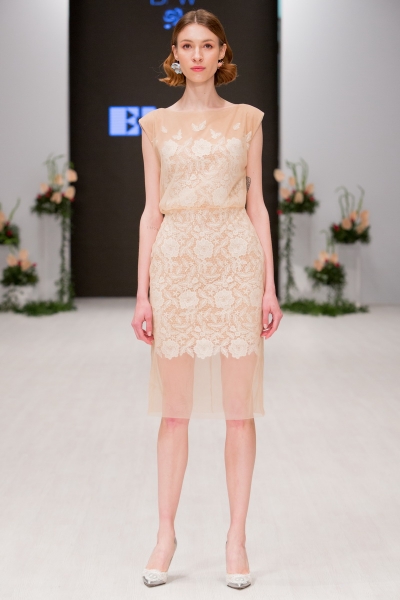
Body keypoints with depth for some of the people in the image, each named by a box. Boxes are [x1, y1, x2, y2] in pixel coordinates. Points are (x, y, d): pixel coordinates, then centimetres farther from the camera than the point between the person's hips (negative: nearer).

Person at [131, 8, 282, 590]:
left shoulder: (247, 119, 9)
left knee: (239, 407, 1)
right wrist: (142, 292, 2)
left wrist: (270, 286, 1)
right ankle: (166, 534, 16)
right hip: (176, 262, 1)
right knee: (175, 409, 4)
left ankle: (237, 537, 12)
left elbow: (257, 204, 7)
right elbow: (151, 210, 8)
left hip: (236, 261, 0)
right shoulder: (156, 124, 10)